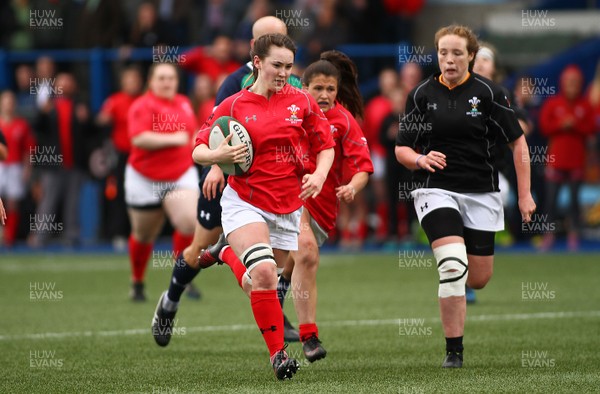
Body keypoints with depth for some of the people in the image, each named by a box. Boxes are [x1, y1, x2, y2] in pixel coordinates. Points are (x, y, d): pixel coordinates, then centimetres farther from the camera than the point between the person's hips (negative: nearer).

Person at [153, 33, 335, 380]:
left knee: (264, 280, 11)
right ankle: (278, 353, -18)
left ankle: (227, 251, 43)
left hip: (287, 209, 4)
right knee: (264, 271, -26)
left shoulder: (302, 101, 2)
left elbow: (326, 146, 10)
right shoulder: (234, 106, -2)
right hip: (245, 201, -3)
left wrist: (319, 175, -10)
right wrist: (219, 155, -20)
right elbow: (198, 151, 2)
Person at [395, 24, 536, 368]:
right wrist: (421, 159, -16)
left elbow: (518, 142, 1)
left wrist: (525, 194, -3)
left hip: (481, 194, 1)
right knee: (453, 264, -22)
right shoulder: (422, 94, 1)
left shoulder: (487, 92, -3)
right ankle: (454, 351, -12)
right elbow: (402, 149, 7)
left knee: (479, 279, 5)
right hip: (437, 190, -1)